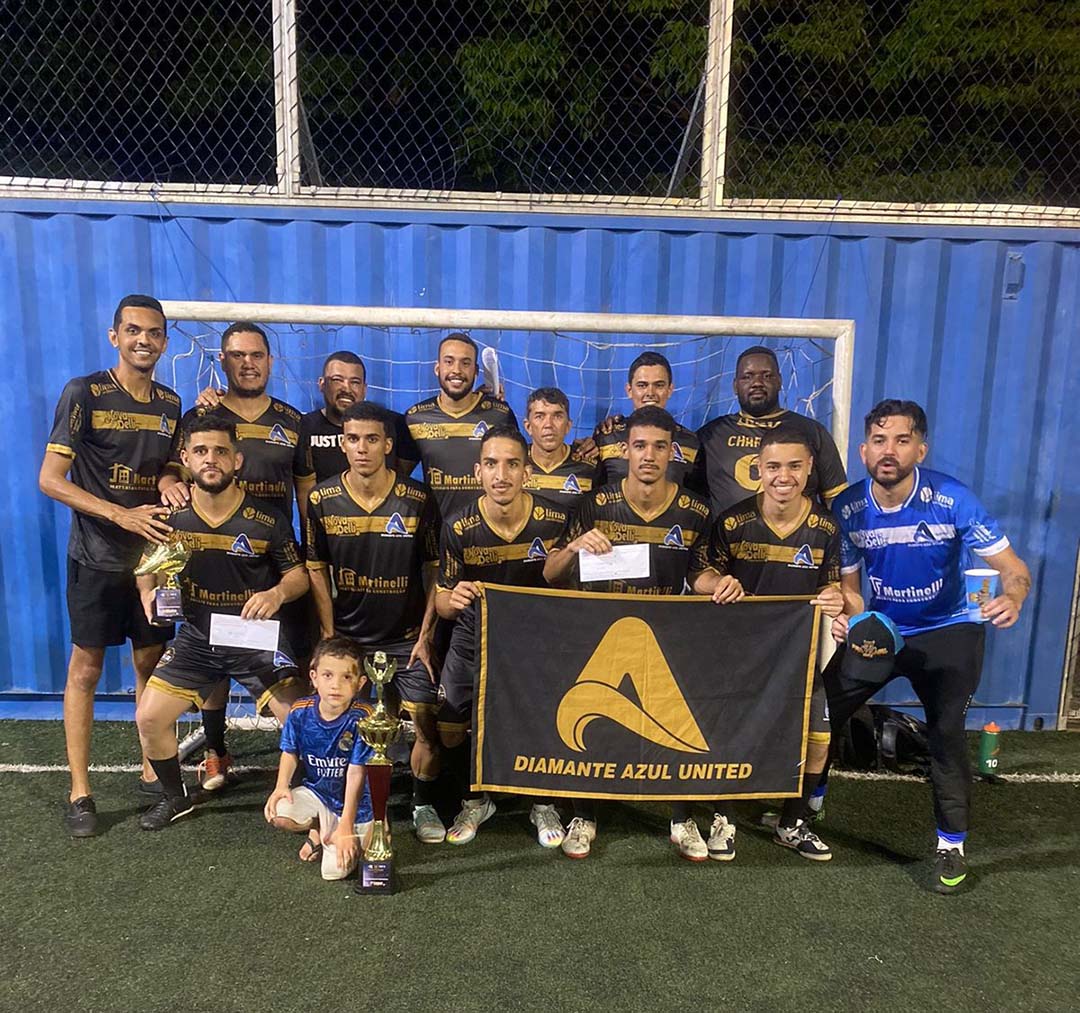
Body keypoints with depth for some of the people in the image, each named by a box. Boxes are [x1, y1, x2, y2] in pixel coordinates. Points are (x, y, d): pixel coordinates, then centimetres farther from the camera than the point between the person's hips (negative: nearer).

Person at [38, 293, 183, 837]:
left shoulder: (170, 403, 7)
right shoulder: (83, 393, -8)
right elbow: (50, 479, -12)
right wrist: (122, 514, -22)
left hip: (152, 555, 4)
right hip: (97, 558, -4)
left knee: (151, 664, 11)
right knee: (86, 669, 3)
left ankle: (151, 772, 25)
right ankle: (80, 791, 15)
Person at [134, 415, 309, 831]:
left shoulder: (266, 518, -13)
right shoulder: (170, 515, -6)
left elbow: (299, 575, -5)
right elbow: (147, 568, 9)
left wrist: (277, 594, -26)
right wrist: (148, 592, -13)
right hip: (196, 637, 3)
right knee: (148, 719, -1)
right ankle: (175, 797, 27)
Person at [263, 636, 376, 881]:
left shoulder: (361, 719, -25)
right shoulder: (300, 712, -13)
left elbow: (356, 774, -20)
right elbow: (290, 753, 4)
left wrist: (345, 826, -18)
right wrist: (282, 785, -14)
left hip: (354, 804, -4)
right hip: (316, 792, 4)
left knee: (335, 870, -14)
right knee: (277, 813, -23)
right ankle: (316, 830, 9)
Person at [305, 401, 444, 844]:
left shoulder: (417, 499, -8)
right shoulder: (322, 500, -4)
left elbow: (433, 570, -2)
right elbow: (317, 572, 2)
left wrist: (425, 636, -6)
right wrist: (329, 638, -2)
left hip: (407, 636, -1)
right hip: (349, 636, 1)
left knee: (427, 722, -6)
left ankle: (424, 805, 17)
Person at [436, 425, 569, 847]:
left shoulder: (556, 520, -16)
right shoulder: (458, 527, -15)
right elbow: (442, 600, -6)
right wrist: (452, 600, -27)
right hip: (474, 639, 1)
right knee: (450, 731, -1)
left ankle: (544, 805, 24)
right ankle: (475, 801, 30)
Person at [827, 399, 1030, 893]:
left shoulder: (952, 500, -22)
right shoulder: (847, 508, -15)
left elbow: (1013, 568, -21)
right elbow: (846, 584, -5)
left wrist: (1012, 597, -45)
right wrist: (846, 617, -27)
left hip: (948, 630, -2)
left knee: (946, 731, -12)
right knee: (821, 709, -1)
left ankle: (952, 844, 12)